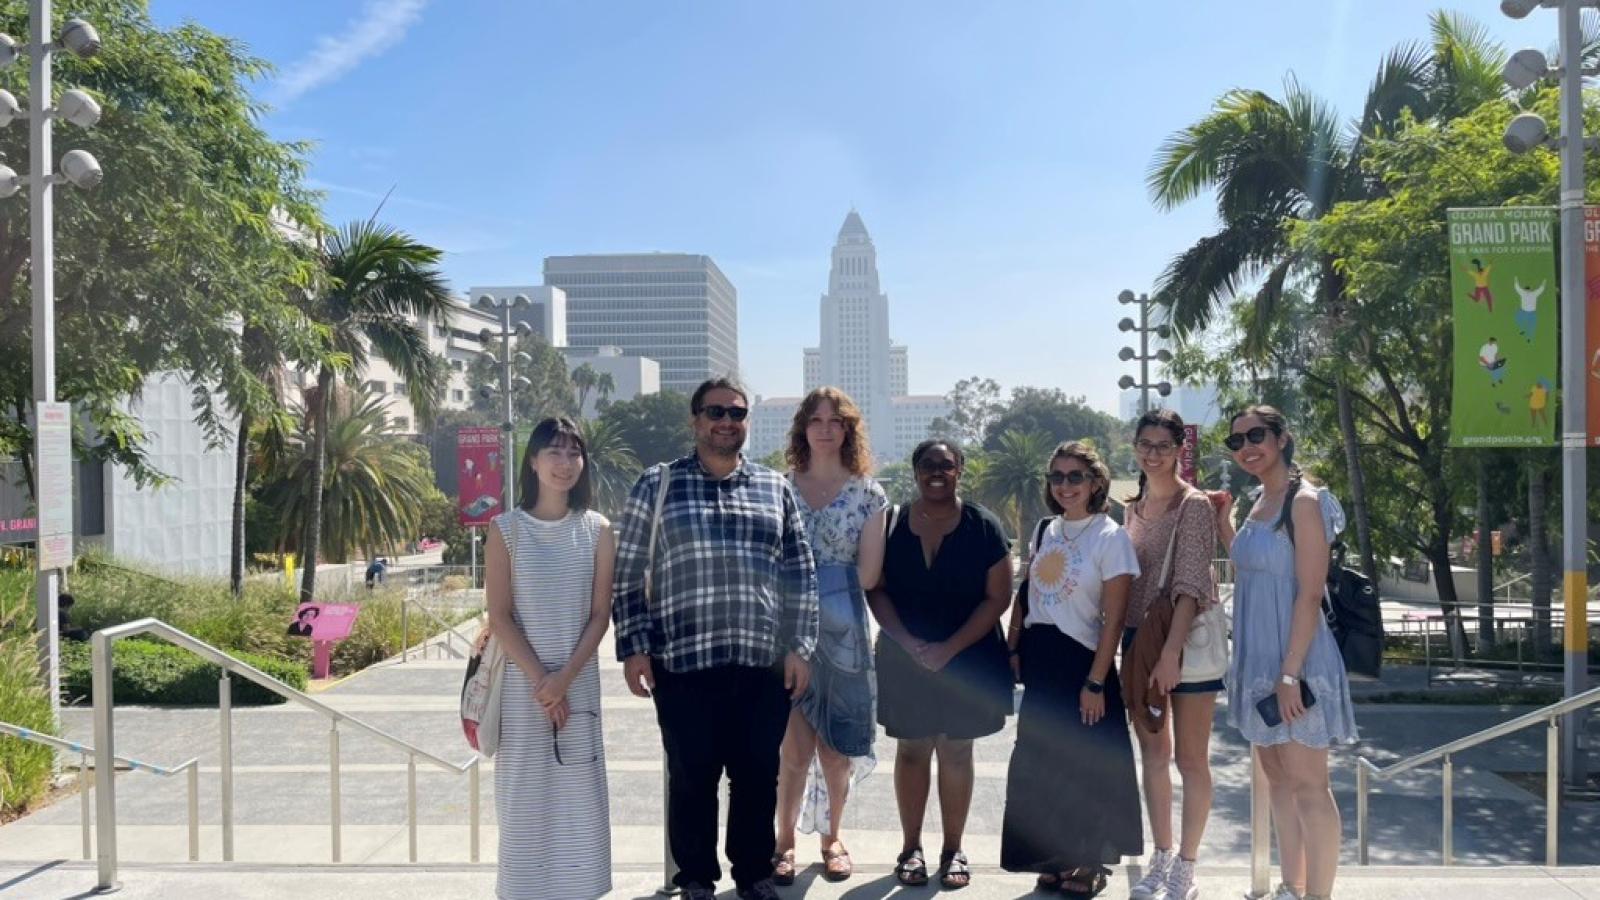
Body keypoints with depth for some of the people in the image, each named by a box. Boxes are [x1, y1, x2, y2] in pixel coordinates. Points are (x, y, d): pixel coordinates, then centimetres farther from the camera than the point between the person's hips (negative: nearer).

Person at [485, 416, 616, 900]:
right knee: (524, 792, 3)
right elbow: (499, 616, -6)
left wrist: (565, 678, -11)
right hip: (521, 682, -1)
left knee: (578, 792, 5)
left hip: (579, 681, 1)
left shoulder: (597, 530, 2)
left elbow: (600, 615, 0)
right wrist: (539, 679, -13)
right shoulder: (506, 528, -3)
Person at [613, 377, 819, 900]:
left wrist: (800, 648, 4)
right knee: (692, 778, 6)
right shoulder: (658, 485, 4)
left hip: (764, 664, 2)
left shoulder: (775, 488, 10)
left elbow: (800, 574, 10)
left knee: (758, 777, 10)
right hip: (684, 661, -2)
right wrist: (633, 648, -3)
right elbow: (628, 574, 3)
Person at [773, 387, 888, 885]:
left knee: (835, 747, 8)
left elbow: (868, 574, -1)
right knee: (796, 747, -2)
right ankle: (785, 841, 14)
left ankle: (831, 839, 26)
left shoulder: (868, 493, 3)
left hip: (842, 631, 0)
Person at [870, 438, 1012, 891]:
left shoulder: (983, 526, -6)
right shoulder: (891, 523, -1)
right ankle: (911, 847, 20)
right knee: (911, 750, 8)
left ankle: (953, 849, 19)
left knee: (956, 752, 7)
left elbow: (997, 598, -7)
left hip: (968, 661, -1)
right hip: (905, 660, 1)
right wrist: (907, 642, -14)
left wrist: (949, 648, -14)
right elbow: (876, 589, 0)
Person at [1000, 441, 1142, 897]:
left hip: (1080, 660, -6)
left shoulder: (1111, 537, -10)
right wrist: (1012, 650, 5)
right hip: (1039, 662, 6)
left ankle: (1091, 863, 23)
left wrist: (1095, 683, -15)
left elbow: (1113, 621, -13)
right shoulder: (1046, 531, 7)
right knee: (1042, 762, 11)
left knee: (1086, 765, 5)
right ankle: (1059, 856, 26)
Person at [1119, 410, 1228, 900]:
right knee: (1152, 754, 14)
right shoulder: (1133, 507, 9)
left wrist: (1171, 652, -27)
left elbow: (1191, 583, -20)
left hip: (1188, 639, -6)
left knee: (1190, 759, 3)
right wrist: (1127, 644, 6)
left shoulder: (1194, 505, -12)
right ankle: (1160, 857, 27)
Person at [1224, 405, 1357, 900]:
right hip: (1259, 661, 9)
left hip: (1294, 661, -8)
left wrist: (1290, 673, -21)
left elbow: (1309, 594, -18)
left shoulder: (1303, 501, -12)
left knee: (1308, 784, -3)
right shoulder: (1258, 504, 12)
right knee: (1278, 779, 14)